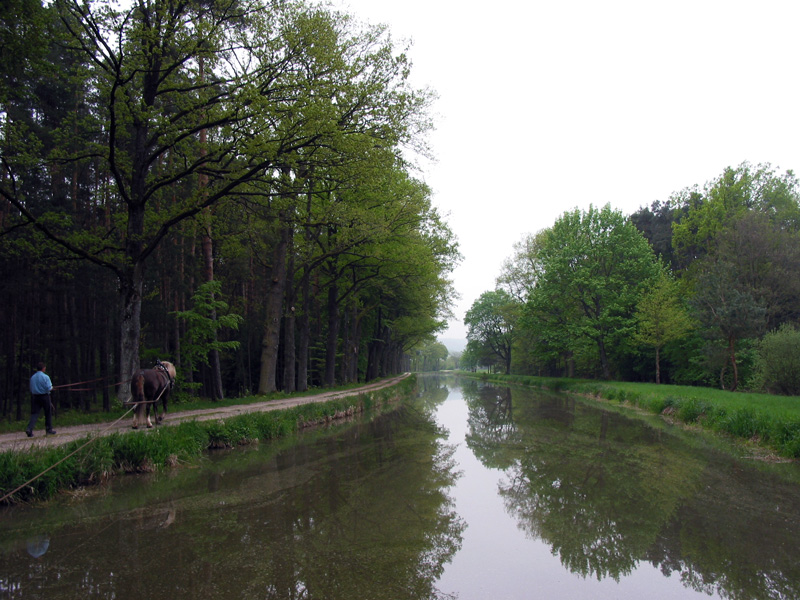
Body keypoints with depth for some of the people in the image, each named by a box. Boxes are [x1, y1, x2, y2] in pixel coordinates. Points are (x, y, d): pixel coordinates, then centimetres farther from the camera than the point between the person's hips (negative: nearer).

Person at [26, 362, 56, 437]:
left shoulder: (32, 377, 6)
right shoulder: (45, 377, -11)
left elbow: (31, 389, 11)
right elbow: (48, 388, -15)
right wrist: (51, 387, 6)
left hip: (36, 397, 4)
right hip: (45, 396, -4)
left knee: (34, 413, 1)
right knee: (48, 413, 10)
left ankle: (29, 429, -16)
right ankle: (49, 428, 18)